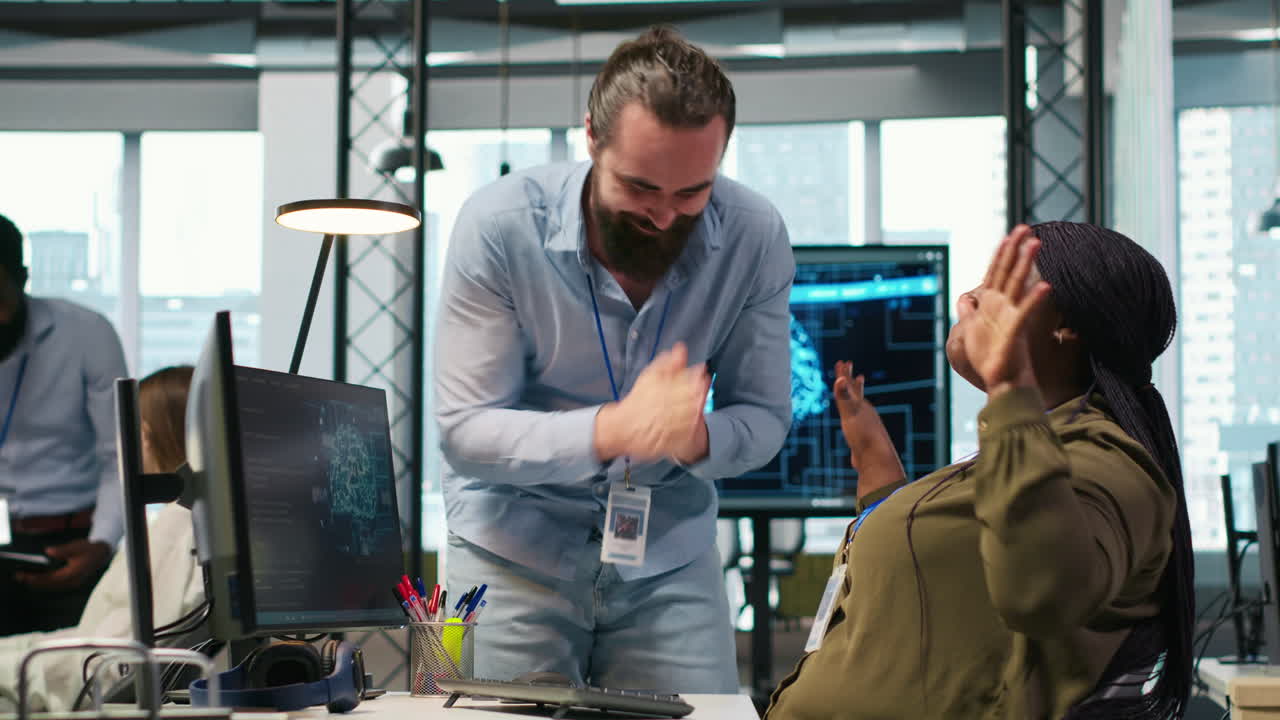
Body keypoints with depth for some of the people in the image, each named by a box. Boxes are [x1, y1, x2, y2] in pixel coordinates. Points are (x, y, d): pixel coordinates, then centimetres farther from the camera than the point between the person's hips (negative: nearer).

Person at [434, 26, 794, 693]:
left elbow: (764, 415, -3)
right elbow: (465, 430, -18)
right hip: (514, 551, -2)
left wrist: (697, 437, -27)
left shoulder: (754, 237, -11)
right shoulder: (498, 228, -18)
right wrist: (614, 428, -33)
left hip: (670, 557, 2)